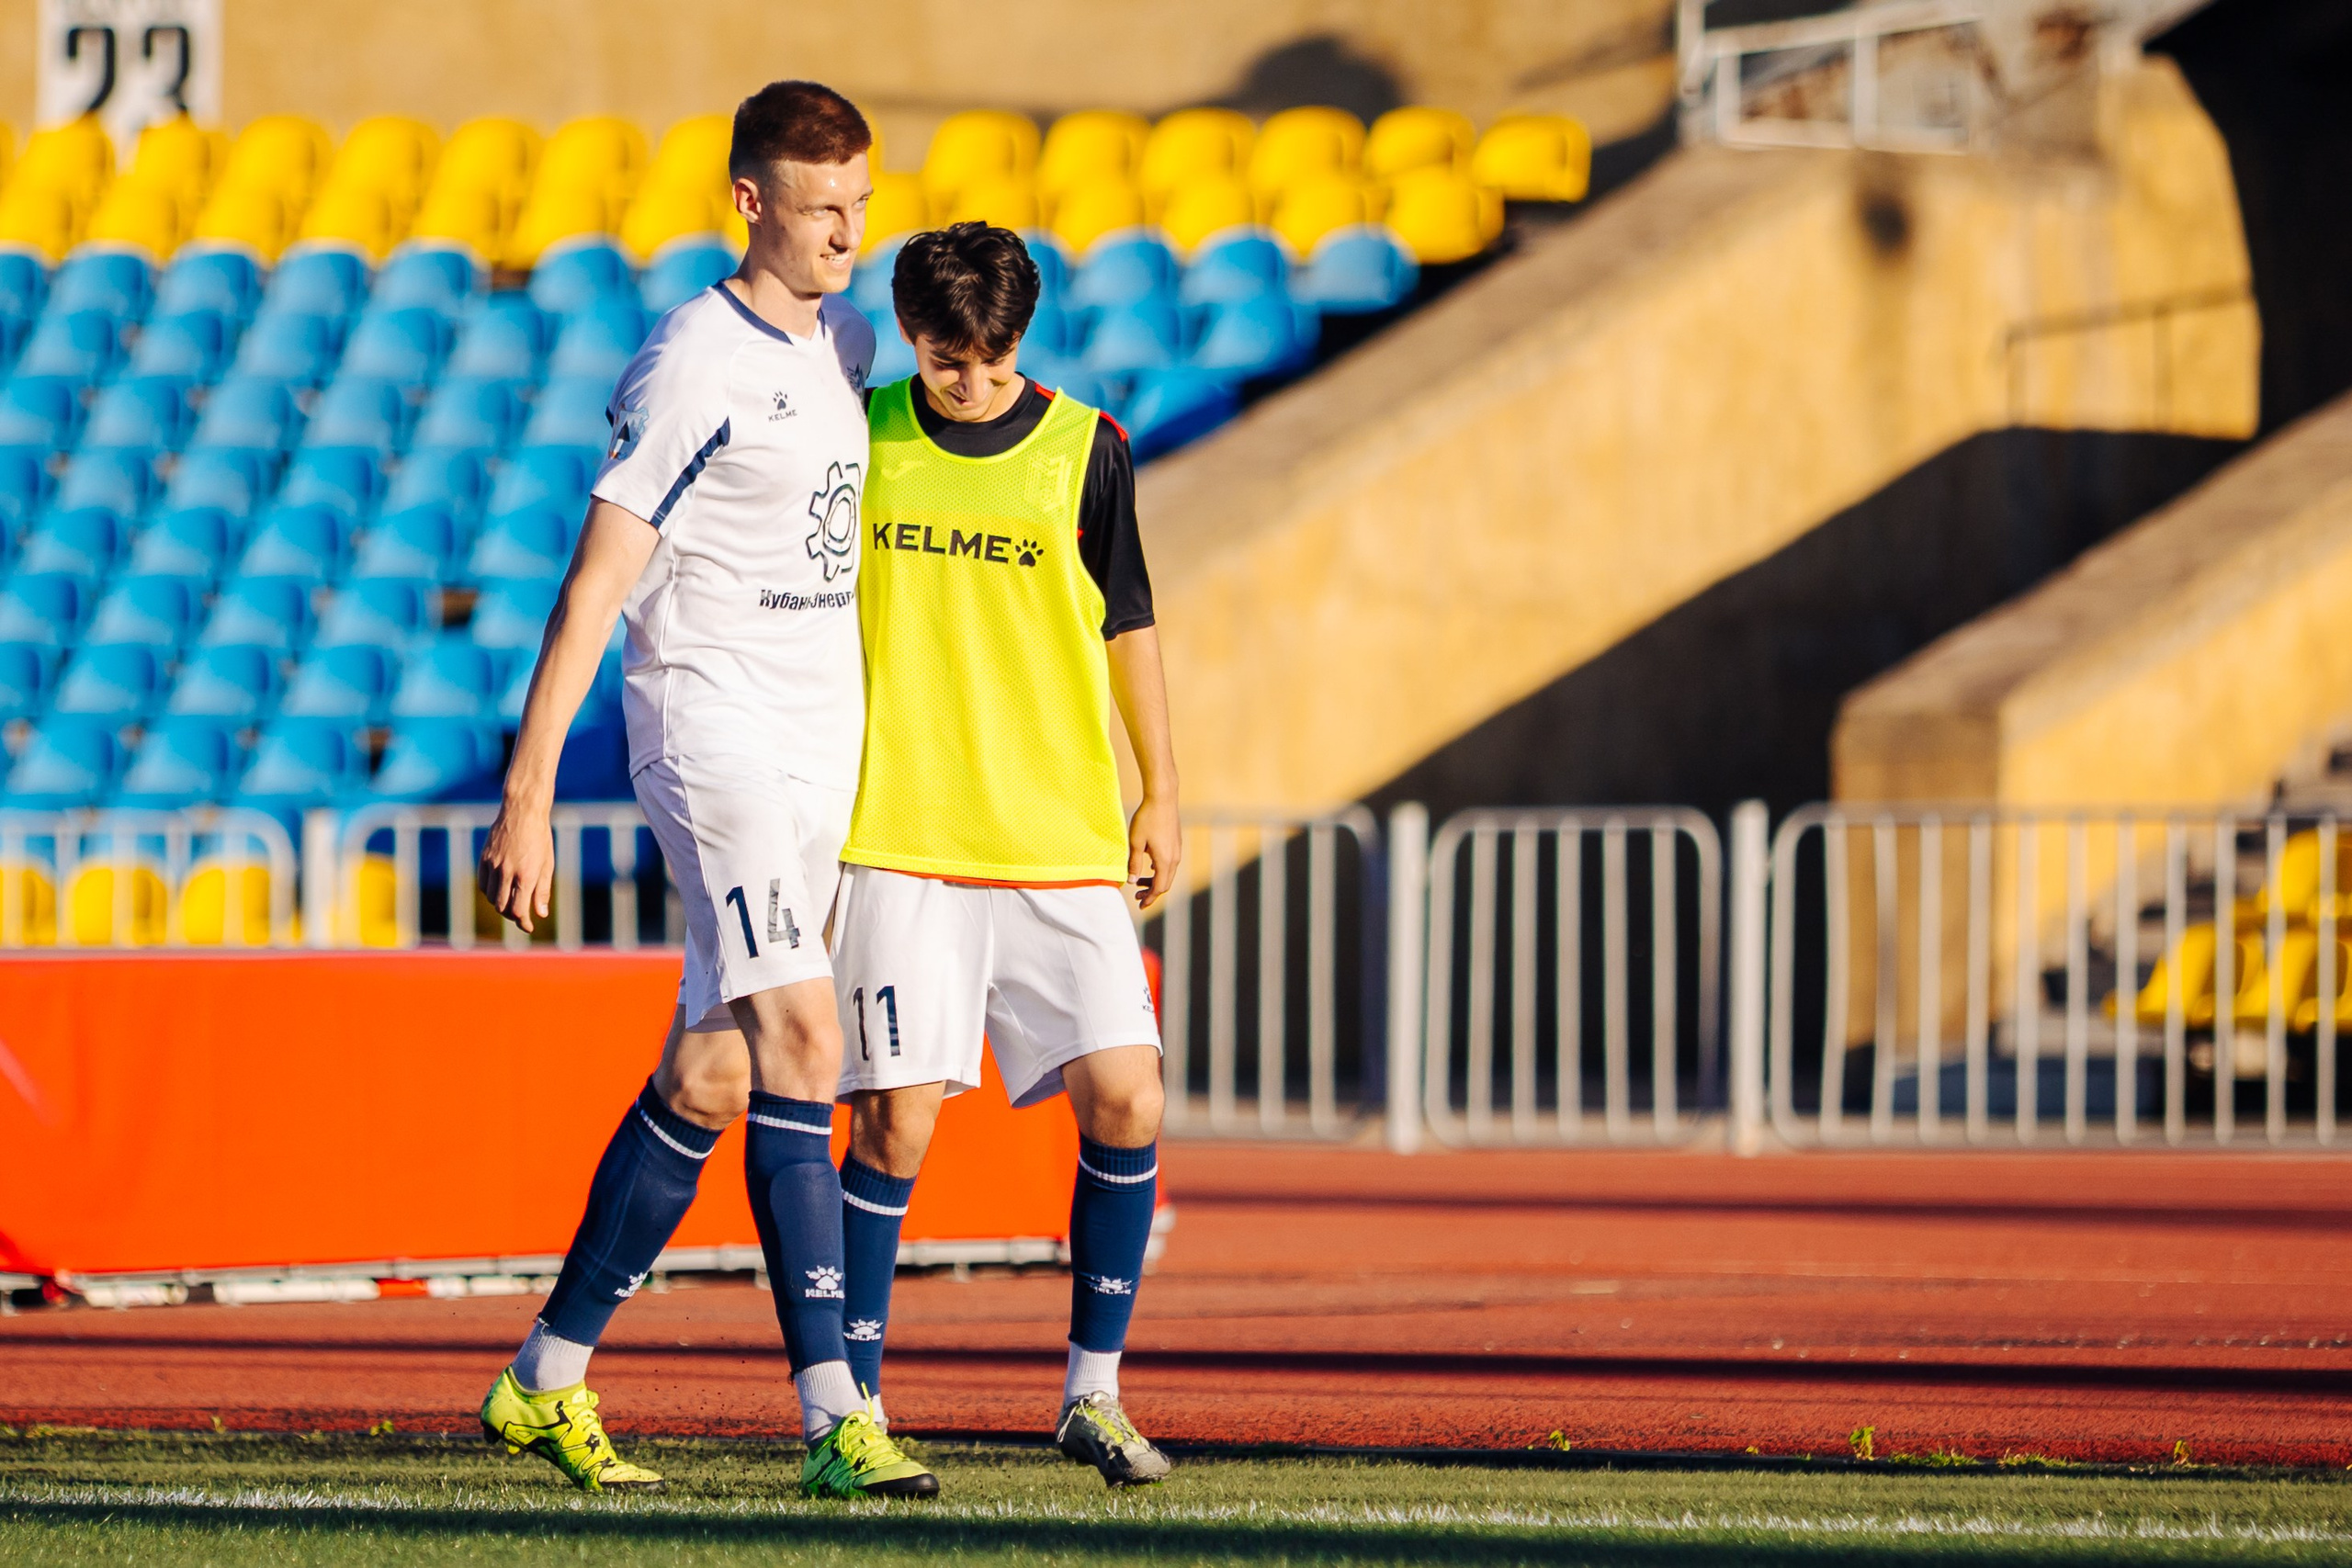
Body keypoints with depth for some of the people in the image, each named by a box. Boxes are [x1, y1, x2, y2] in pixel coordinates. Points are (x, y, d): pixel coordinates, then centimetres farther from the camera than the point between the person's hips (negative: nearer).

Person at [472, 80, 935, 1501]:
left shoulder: (845, 342, 14)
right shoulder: (695, 362, -12)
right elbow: (597, 579, -14)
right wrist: (529, 792, -18)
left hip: (825, 740, 8)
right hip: (711, 727, -8)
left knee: (711, 1081, 8)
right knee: (800, 1038, -18)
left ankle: (549, 1380, 18)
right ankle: (837, 1414, -22)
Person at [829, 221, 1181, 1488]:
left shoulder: (1084, 449, 3)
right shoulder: (859, 440, 3)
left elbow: (1128, 626, 13)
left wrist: (1160, 800, 11)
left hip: (1064, 846, 1)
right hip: (898, 843, -1)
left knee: (1125, 1098, -8)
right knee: (896, 1119, -7)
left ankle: (1093, 1390, 6)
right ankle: (854, 1406, 3)